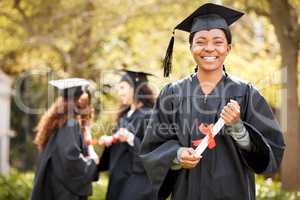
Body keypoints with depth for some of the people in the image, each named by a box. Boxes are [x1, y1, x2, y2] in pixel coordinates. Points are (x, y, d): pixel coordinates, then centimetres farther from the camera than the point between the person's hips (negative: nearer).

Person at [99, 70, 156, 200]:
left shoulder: (148, 116, -14)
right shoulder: (125, 116, 11)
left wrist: (131, 139, -31)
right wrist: (110, 141, 2)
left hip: (137, 182, -8)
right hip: (119, 178, 8)